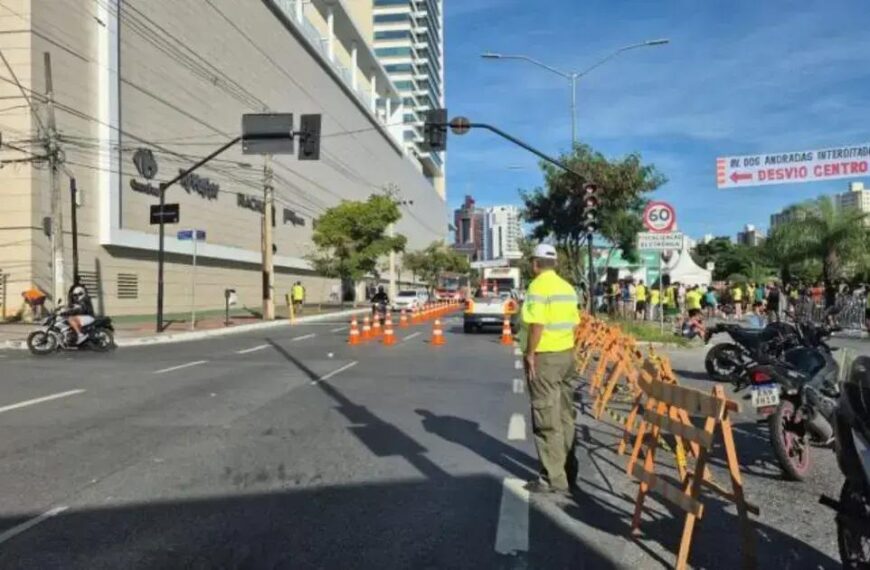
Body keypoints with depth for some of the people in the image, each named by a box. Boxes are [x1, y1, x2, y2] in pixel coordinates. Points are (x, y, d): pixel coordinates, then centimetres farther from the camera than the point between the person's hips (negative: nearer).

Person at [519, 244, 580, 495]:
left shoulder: (538, 286, -14)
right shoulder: (567, 287, 12)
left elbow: (537, 325, -22)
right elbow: (574, 324, 12)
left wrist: (530, 353, -14)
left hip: (544, 357, -9)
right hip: (566, 355, 9)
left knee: (547, 420, -3)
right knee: (565, 416, 15)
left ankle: (554, 478, 2)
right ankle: (569, 471, 23)